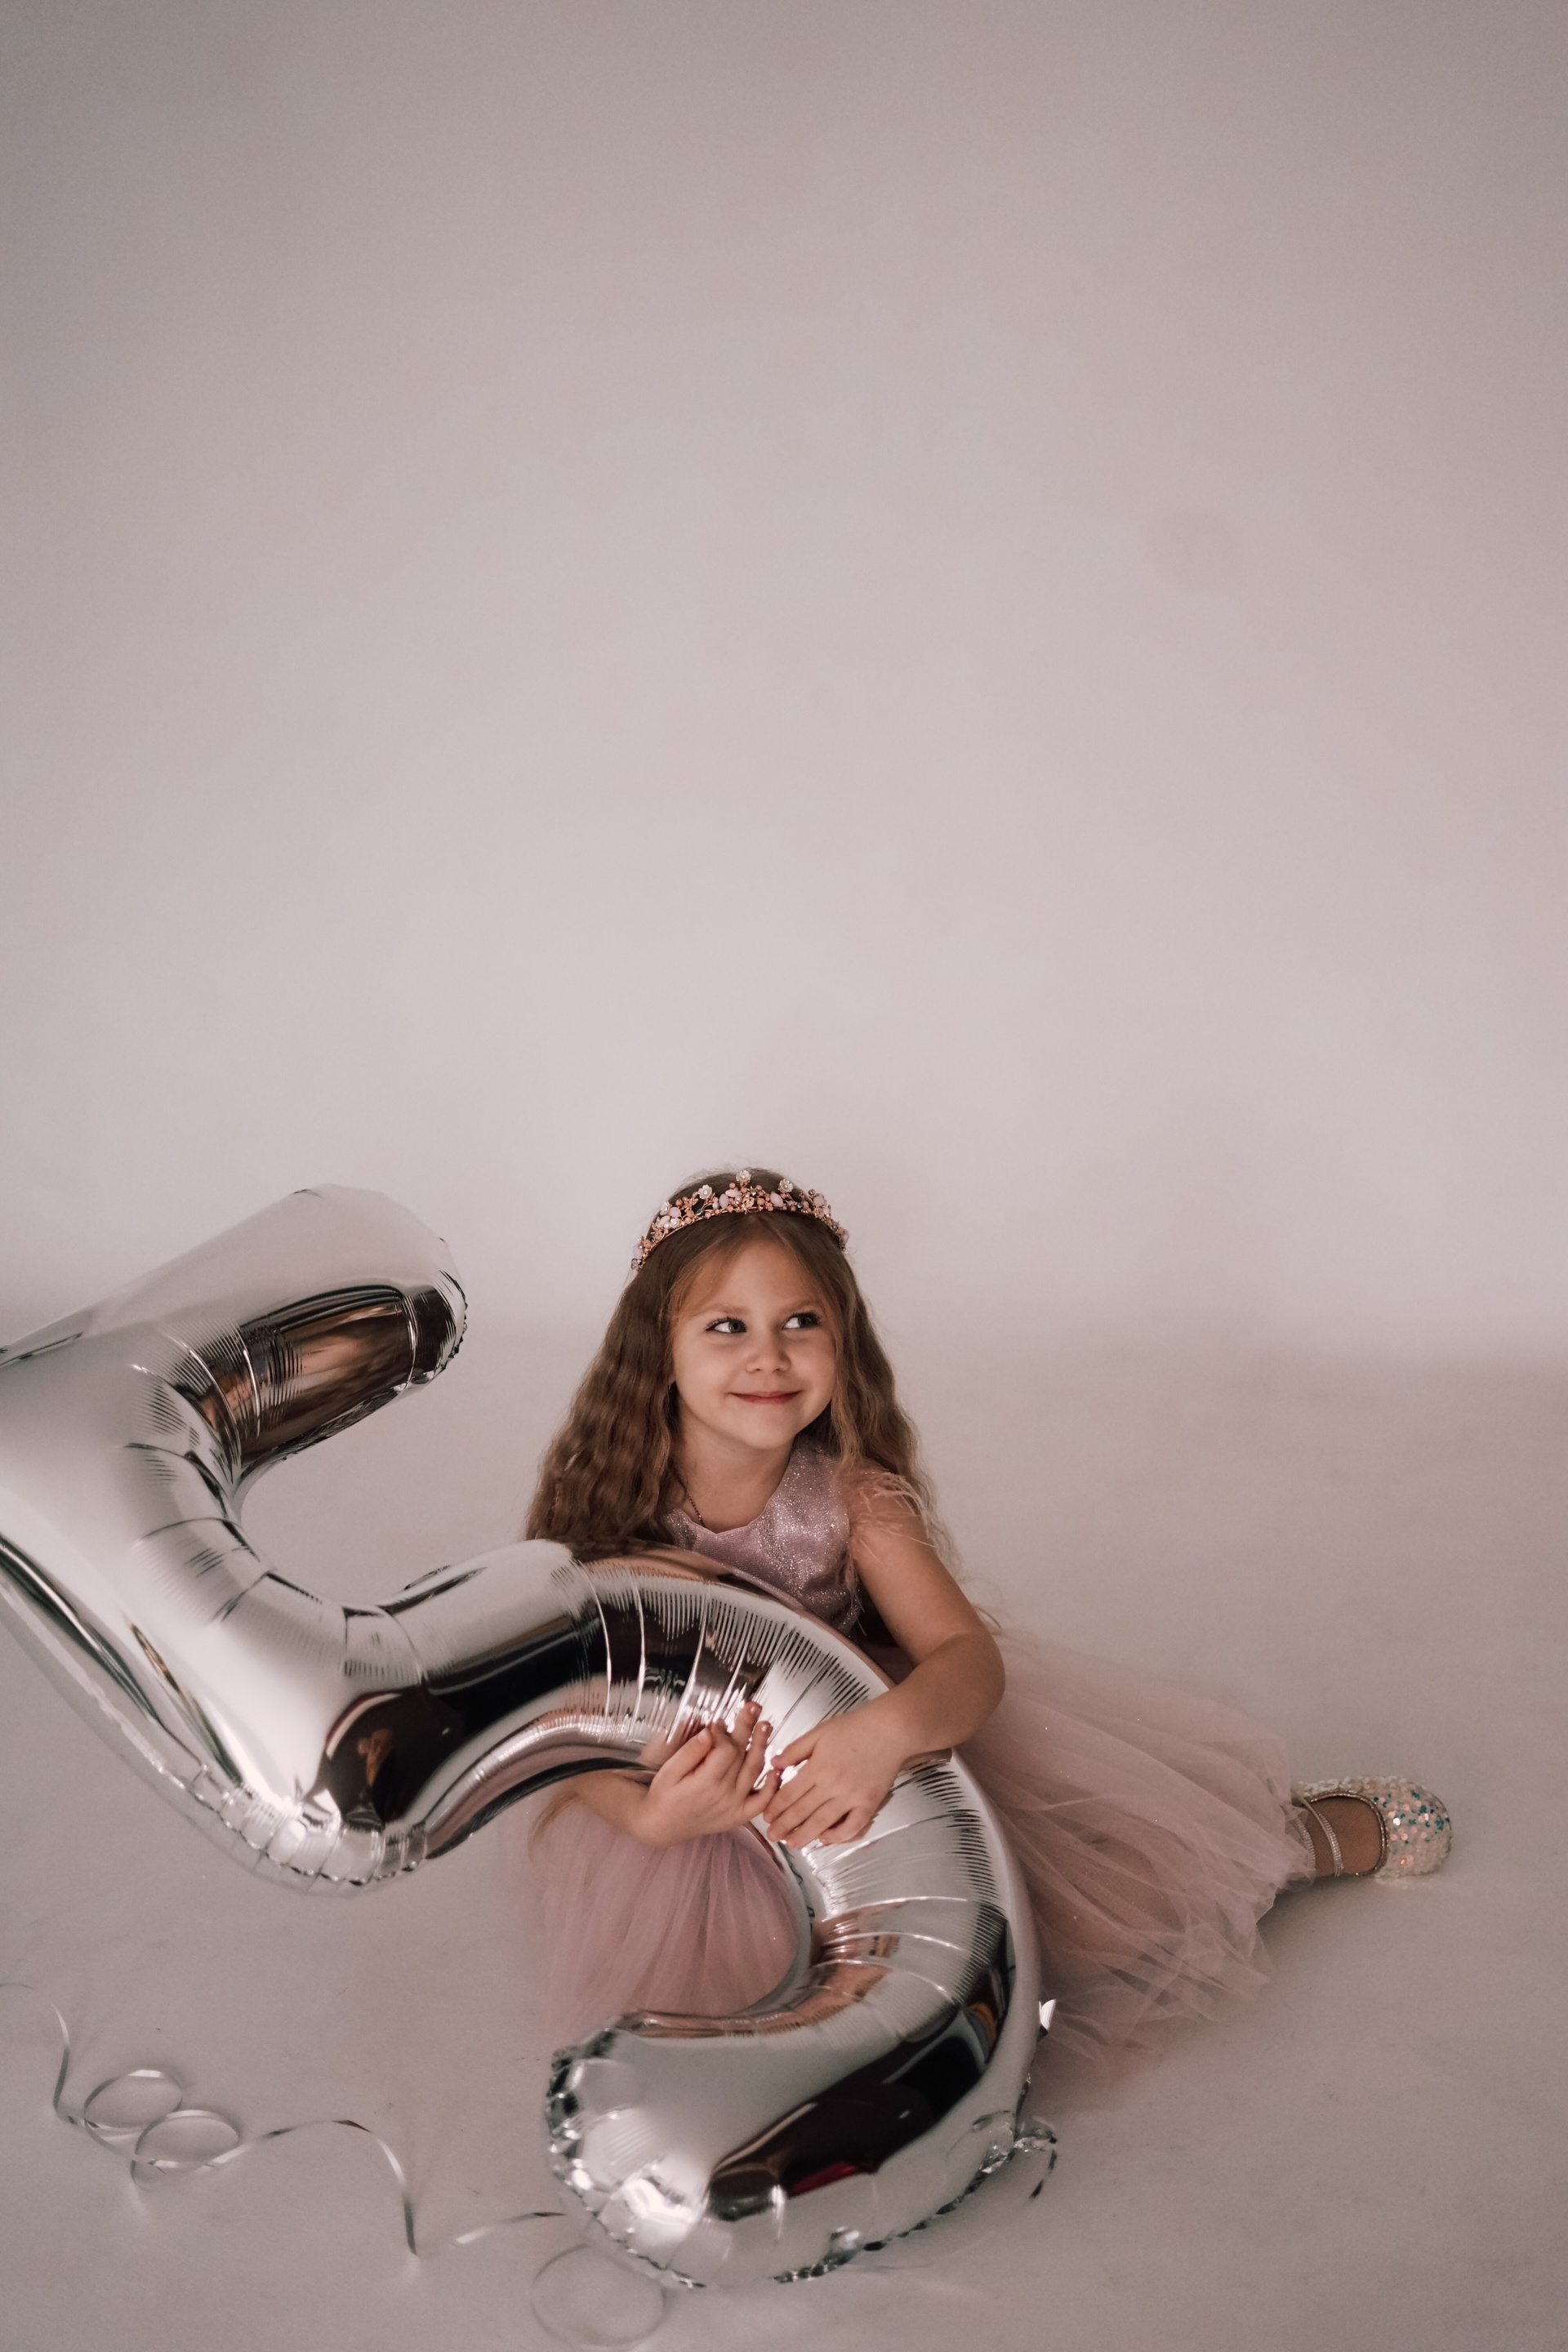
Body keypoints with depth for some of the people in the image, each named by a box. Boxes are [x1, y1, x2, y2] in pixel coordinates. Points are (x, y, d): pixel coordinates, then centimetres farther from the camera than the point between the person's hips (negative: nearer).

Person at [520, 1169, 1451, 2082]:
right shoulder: (602, 1498, -17)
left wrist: (890, 1729, -45)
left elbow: (971, 1656, -22)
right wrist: (652, 1815, -35)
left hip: (858, 1761, 0)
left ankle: (1308, 1837, 19)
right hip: (686, 1793, 0)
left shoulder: (853, 1497, -16)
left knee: (1108, 1890, -14)